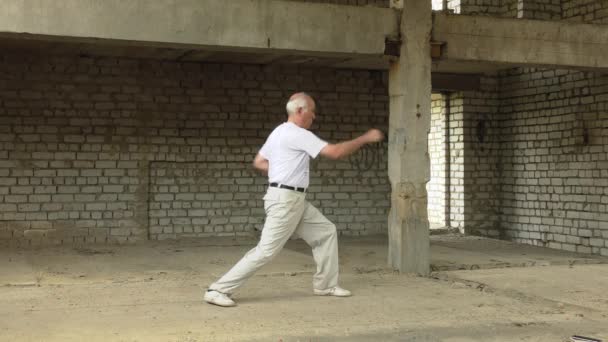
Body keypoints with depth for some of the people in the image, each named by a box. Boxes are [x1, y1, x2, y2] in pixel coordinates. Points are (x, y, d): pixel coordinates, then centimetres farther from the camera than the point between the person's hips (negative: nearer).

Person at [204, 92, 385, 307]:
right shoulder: (298, 134, -16)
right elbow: (335, 152, -18)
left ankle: (325, 285, 22)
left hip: (294, 200, 11)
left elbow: (258, 162, 19)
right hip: (285, 200, -11)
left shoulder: (279, 132, 14)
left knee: (326, 232, 15)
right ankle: (218, 290, -7)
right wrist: (365, 138, -8)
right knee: (266, 250, -11)